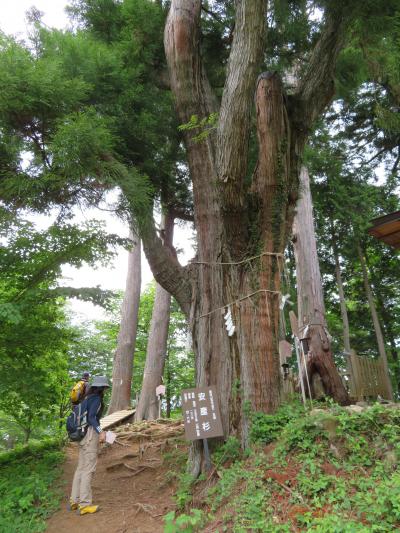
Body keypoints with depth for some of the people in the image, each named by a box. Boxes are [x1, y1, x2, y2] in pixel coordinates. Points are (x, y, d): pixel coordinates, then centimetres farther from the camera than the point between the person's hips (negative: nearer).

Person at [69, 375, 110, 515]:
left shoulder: (88, 398, 15)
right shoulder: (96, 399, -11)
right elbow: (91, 418, -21)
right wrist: (100, 432, -27)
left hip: (84, 434, 9)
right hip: (91, 434, -9)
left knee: (81, 467, 13)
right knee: (89, 469, -5)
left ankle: (74, 500, 18)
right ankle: (85, 504, -1)